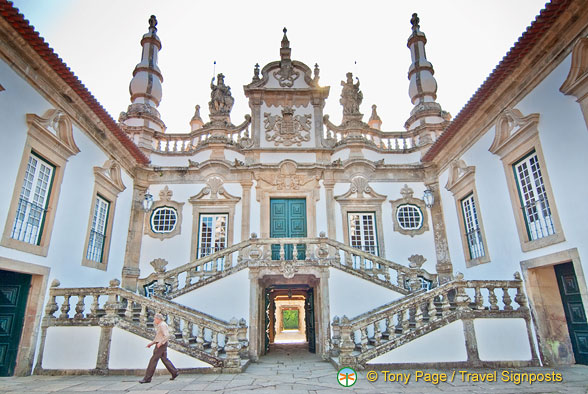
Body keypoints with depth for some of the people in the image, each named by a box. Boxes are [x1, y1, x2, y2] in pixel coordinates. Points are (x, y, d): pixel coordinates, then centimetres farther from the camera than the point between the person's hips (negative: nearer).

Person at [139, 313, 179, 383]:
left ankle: (147, 378, 0)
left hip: (161, 345, -10)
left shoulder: (162, 325, -16)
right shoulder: (160, 325, 16)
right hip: (160, 344, 10)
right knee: (164, 359, 13)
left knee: (153, 360, -6)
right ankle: (175, 372, 18)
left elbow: (167, 336, -24)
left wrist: (160, 343, -23)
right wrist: (152, 343, 16)